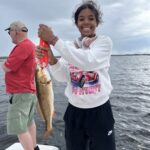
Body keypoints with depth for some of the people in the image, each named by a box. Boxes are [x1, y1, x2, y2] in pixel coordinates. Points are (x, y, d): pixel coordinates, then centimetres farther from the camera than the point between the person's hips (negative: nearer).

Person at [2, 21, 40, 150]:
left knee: (19, 128, -5)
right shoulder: (29, 45, 14)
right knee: (29, 121, 20)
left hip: (20, 93, -11)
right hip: (29, 91, 11)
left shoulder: (23, 46, -18)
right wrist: (8, 64, 3)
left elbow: (6, 67, -18)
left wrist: (4, 64, 2)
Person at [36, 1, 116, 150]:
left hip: (100, 111, -2)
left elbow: (87, 61, -26)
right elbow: (63, 77, -8)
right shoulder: (69, 46, 4)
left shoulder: (104, 41, -5)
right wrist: (50, 58, -27)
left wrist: (54, 40, -26)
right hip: (74, 111, 3)